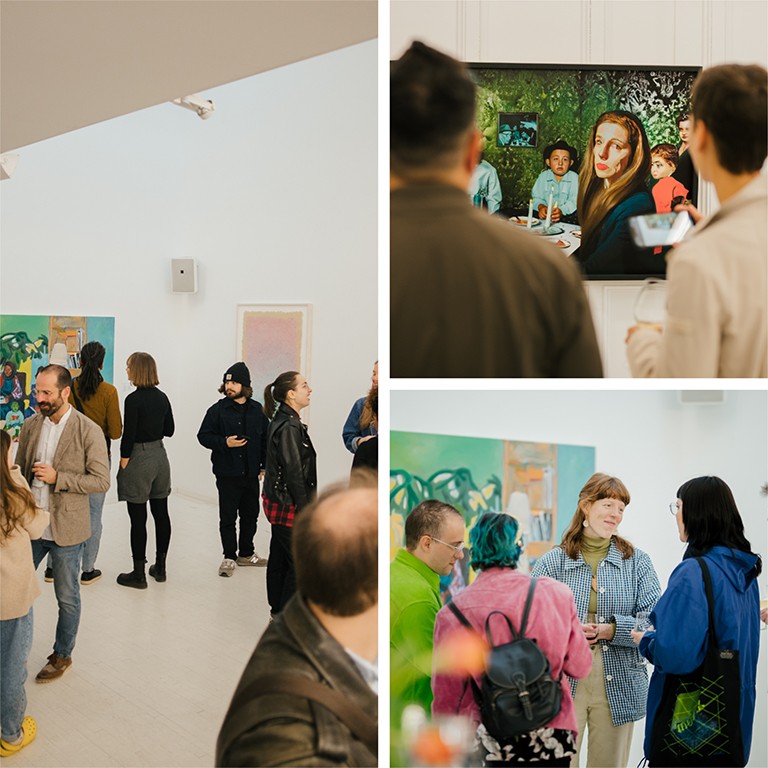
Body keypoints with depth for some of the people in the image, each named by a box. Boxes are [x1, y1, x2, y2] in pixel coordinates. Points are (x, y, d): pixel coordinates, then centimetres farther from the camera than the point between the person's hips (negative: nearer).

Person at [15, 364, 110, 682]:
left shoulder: (88, 431, -12)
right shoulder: (30, 426, 4)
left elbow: (102, 481, -12)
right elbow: (19, 470, 14)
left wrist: (57, 477, -21)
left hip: (66, 529, -4)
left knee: (67, 597, 11)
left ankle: (62, 655, 30)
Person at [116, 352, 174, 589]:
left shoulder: (134, 399, -15)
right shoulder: (162, 397, 5)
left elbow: (128, 435, -16)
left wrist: (123, 463, -9)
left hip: (139, 458, -7)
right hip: (160, 456, 7)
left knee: (138, 518, -1)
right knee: (161, 513, 13)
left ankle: (138, 573, 5)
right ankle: (160, 567, 22)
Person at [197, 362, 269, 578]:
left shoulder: (257, 410, 4)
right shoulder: (218, 410, -6)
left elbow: (265, 438, 11)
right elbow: (203, 436, -3)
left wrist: (265, 465, 6)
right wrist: (224, 443, -19)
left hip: (251, 473, 4)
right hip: (227, 474, -4)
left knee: (250, 515, 14)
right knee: (227, 517, 3)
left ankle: (246, 553, 29)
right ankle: (229, 557, 15)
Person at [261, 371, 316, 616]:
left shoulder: (282, 421, 11)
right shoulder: (289, 427, -20)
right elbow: (294, 473, -21)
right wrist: (305, 511, -17)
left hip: (277, 502, 10)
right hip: (288, 506, -10)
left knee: (279, 559, 17)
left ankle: (278, 610, 28)